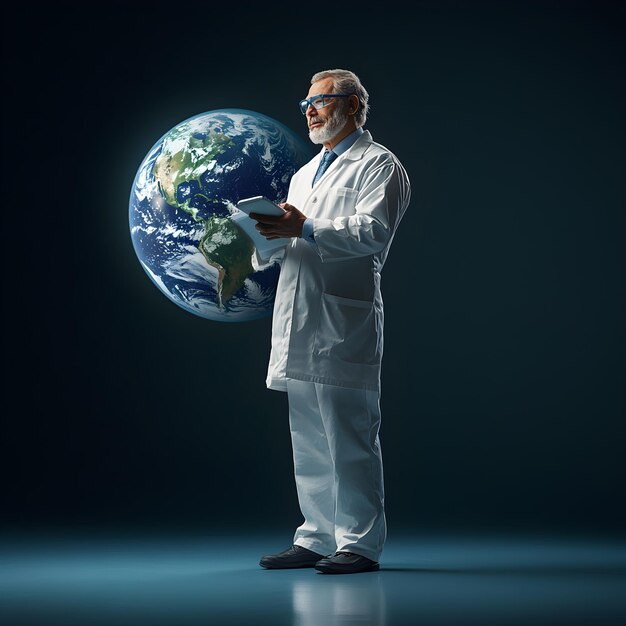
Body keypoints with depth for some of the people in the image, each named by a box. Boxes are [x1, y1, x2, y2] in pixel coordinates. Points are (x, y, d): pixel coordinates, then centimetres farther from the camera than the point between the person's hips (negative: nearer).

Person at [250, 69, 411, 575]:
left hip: (343, 323, -8)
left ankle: (360, 544, -1)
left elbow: (371, 231, -14)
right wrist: (265, 237, 3)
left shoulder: (379, 165, 2)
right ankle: (317, 539, 16)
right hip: (299, 323, 8)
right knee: (309, 440, 9)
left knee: (350, 437, -7)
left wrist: (306, 229, -24)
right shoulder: (305, 173, 28)